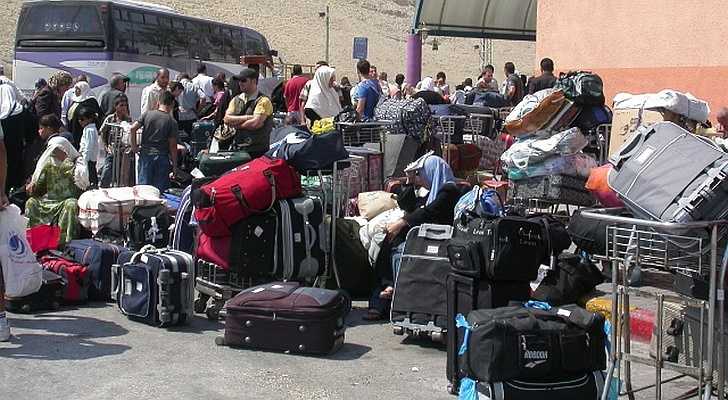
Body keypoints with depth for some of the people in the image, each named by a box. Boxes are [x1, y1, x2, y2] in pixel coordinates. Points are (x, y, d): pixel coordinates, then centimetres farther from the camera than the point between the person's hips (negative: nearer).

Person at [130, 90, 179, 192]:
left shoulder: (147, 114, 1)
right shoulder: (172, 122, -5)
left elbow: (133, 128, -7)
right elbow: (173, 146, -5)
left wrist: (134, 146, 5)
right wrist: (175, 165, 1)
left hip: (145, 154, 2)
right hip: (162, 157, -2)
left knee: (143, 184, 6)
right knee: (160, 188, 4)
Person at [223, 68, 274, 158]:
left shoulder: (263, 101, -5)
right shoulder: (236, 100, 15)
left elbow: (256, 123, -17)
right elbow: (227, 119, 2)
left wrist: (236, 124, -4)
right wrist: (247, 117, -10)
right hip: (237, 148, 5)